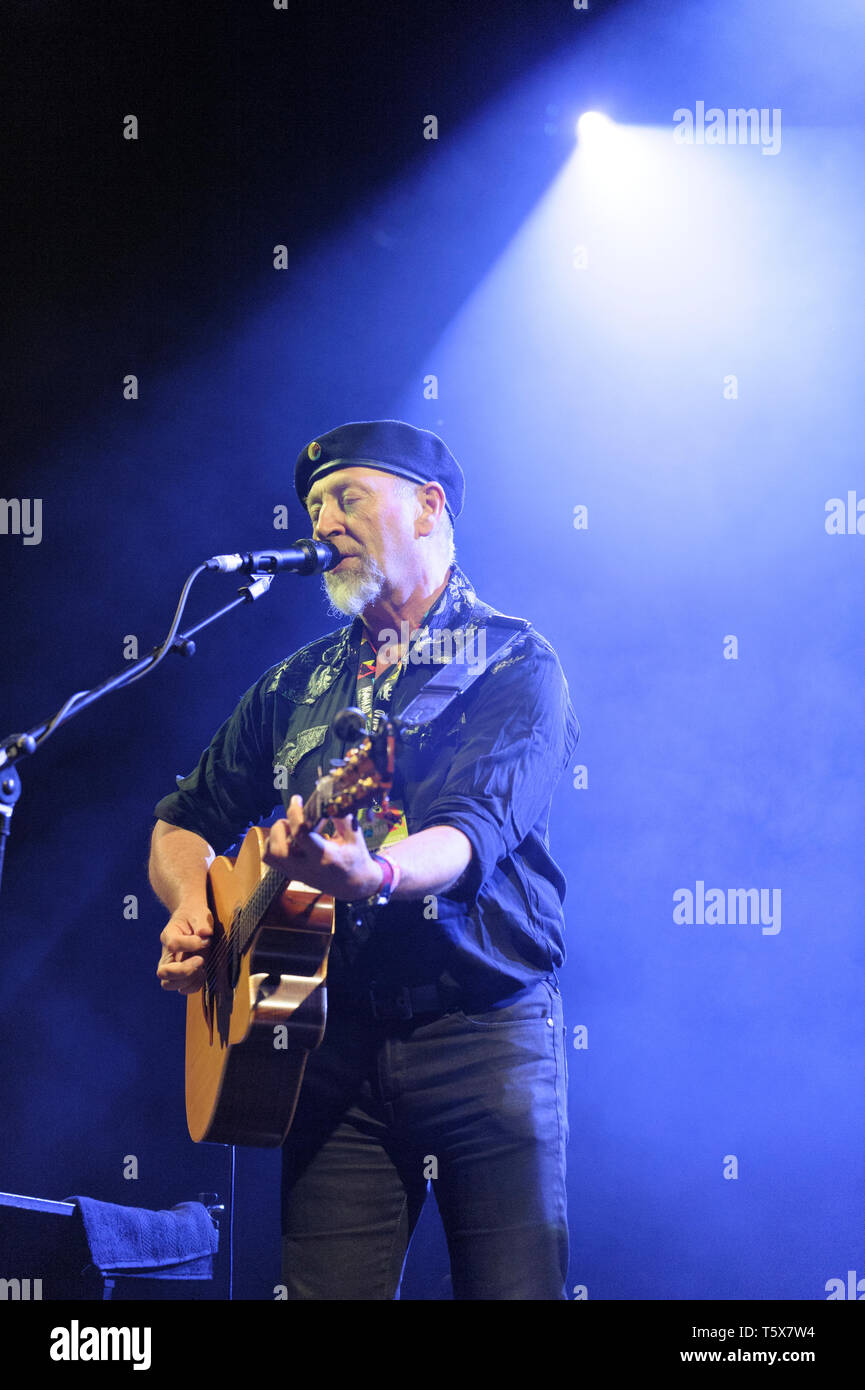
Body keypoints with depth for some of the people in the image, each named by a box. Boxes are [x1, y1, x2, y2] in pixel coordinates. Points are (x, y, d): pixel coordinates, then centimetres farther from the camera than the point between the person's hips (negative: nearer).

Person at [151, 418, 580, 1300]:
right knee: (326, 1292, 2)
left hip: (486, 1035, -4)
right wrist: (194, 904, -2)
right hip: (338, 1045, 4)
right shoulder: (300, 684, 15)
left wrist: (371, 874, -40)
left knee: (514, 1290, -2)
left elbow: (475, 831, -19)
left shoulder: (514, 664, -2)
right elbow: (183, 824, 20)